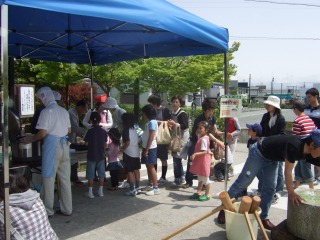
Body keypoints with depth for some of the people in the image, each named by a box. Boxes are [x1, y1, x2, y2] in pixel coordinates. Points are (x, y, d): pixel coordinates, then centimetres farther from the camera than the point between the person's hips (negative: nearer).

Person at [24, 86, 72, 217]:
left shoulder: (46, 111, -10)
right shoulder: (63, 111, 11)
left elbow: (42, 133, -14)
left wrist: (31, 139, 2)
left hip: (52, 145, -6)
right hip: (64, 145, 7)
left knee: (48, 178, 5)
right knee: (65, 178, 10)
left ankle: (48, 210, 13)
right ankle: (67, 209, 17)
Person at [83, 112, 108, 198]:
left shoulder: (90, 131, -11)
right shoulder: (104, 131, -1)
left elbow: (86, 143, -9)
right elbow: (105, 144, 4)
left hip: (91, 156, -3)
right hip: (101, 155, 3)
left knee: (90, 175, 5)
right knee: (101, 174, 11)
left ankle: (90, 192, 8)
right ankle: (100, 191, 16)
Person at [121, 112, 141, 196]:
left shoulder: (126, 130, -14)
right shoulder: (134, 130, 9)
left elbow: (127, 142, -21)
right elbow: (138, 141, 12)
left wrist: (121, 148, -8)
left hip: (129, 153, -7)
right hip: (136, 153, 8)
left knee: (129, 171, -2)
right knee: (136, 170, 13)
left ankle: (132, 190, -1)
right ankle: (137, 187, 21)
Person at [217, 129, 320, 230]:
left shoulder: (310, 151, -14)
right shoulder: (294, 146, -37)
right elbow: (288, 171, -34)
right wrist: (291, 193, -33)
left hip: (272, 158, 8)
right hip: (259, 153, -8)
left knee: (270, 187, 4)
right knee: (242, 183, -2)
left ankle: (263, 218, 16)